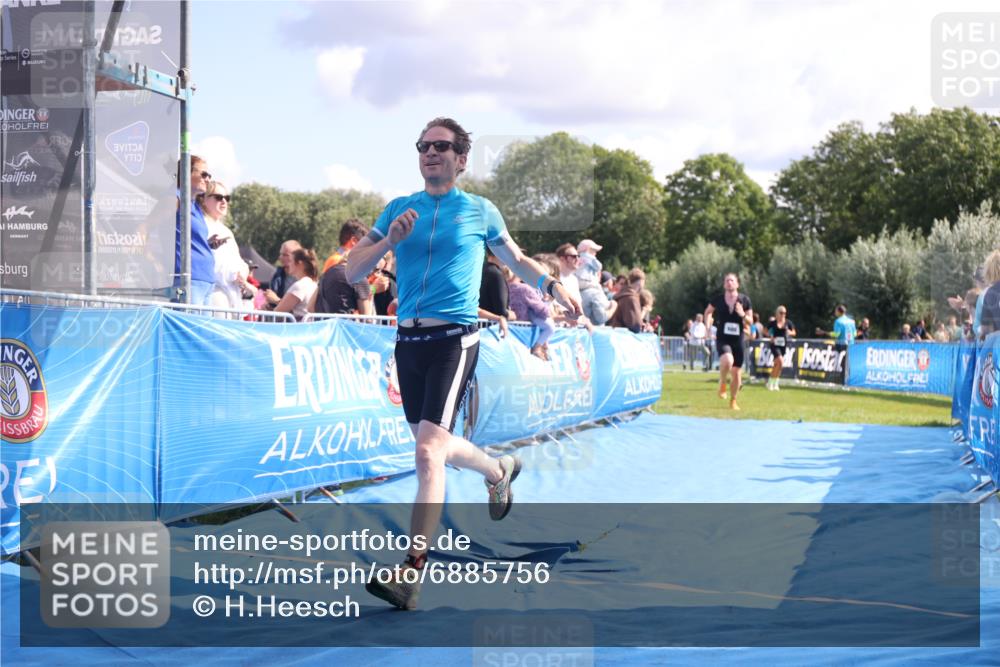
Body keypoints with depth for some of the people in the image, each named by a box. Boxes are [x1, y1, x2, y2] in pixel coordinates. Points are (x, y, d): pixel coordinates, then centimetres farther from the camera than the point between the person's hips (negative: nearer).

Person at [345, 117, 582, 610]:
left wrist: (552, 285, 2)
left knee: (428, 451, -19)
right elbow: (353, 271, 6)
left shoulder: (480, 211, 6)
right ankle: (500, 470, 50)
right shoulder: (399, 209, 11)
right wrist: (390, 240, -11)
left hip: (454, 338, -5)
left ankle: (412, 571, -20)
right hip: (408, 339, 5)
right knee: (438, 445, 18)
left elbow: (517, 261, 20)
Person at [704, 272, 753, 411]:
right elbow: (708, 312, 16)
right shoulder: (718, 299, -2)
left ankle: (733, 401, 30)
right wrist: (708, 324, -1)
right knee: (727, 360, -33)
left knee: (736, 373, 9)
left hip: (738, 341, 2)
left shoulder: (745, 300, -1)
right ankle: (722, 384, -5)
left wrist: (743, 315, -15)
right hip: (723, 339, -2)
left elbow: (750, 321, 5)